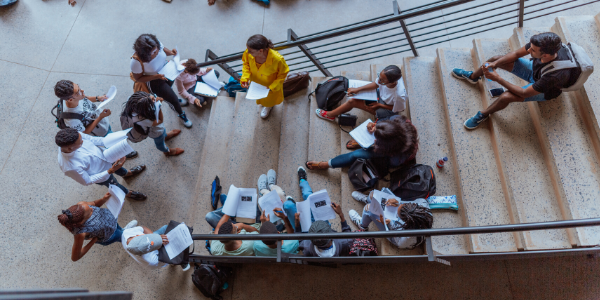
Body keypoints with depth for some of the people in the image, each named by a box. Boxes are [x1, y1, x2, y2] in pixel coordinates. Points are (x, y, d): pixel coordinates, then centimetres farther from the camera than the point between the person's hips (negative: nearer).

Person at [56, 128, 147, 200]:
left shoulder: (73, 137, -33)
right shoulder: (72, 167, -46)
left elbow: (91, 139, -12)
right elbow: (87, 181, -28)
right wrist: (110, 171, -37)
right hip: (102, 175, -4)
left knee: (118, 166, 34)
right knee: (115, 185, 28)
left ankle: (127, 173, 69)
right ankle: (127, 193, 60)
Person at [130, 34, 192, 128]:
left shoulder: (156, 44, -27)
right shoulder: (136, 62, -38)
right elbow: (138, 78, -23)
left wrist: (170, 52, -25)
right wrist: (156, 76, -35)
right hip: (154, 82, -5)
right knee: (174, 100, 5)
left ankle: (171, 100, 69)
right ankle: (181, 114, 38)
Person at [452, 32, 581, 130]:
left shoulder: (556, 74, -45)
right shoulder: (542, 44, -31)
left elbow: (524, 93, -35)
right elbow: (516, 54, -11)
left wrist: (498, 79, -36)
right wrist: (494, 64, -27)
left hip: (545, 90, -6)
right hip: (534, 68, 6)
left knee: (506, 97, -30)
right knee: (497, 59, -1)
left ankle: (483, 114, 2)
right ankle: (473, 76, 32)